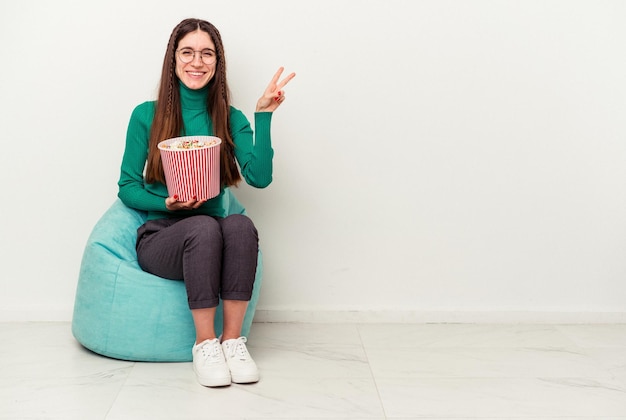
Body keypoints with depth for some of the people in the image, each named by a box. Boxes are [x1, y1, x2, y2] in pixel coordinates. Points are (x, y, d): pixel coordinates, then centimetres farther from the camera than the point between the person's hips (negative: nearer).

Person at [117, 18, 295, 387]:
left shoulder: (231, 120, 8)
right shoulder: (147, 116, 5)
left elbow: (260, 177, -8)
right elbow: (127, 188, 4)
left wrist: (264, 115, -11)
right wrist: (167, 204, -14)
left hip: (208, 240, 2)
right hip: (159, 237, -1)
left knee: (241, 225, -32)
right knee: (203, 227, -35)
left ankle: (232, 339, -25)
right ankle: (205, 343, -25)